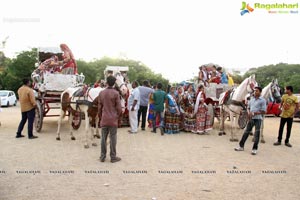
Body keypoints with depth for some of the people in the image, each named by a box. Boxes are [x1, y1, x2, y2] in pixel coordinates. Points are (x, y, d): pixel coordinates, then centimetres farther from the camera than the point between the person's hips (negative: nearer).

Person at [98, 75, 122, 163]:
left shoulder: (101, 93, 1)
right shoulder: (116, 93, -10)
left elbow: (99, 107, 5)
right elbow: (119, 108, -10)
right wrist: (117, 116, 7)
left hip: (104, 120, 3)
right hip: (113, 120, -3)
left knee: (103, 138, 11)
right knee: (112, 138, 4)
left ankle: (102, 157, 18)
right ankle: (113, 157, 12)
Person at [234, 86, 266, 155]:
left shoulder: (262, 100, -8)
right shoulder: (252, 98, 10)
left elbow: (263, 111, -12)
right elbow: (248, 107, 18)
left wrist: (254, 113, -20)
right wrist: (249, 113, -2)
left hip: (258, 118, -5)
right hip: (251, 118, 6)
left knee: (257, 134, 1)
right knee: (246, 132, 10)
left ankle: (254, 149, 10)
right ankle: (241, 146, 19)